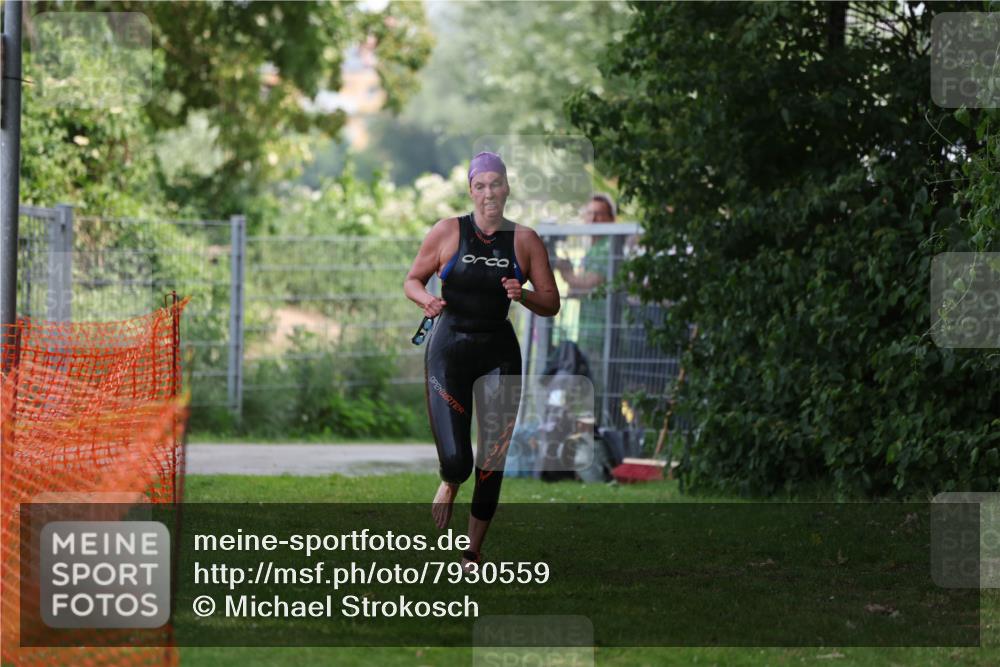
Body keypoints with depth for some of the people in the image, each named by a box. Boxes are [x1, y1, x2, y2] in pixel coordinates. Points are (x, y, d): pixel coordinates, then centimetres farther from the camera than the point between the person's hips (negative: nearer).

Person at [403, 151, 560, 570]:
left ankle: (473, 551, 19)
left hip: (500, 355, 2)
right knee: (455, 460, -11)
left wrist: (523, 296, -17)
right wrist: (427, 300, -15)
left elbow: (551, 305, 4)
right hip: (449, 350, -1)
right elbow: (412, 281, 7)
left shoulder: (525, 240, 0)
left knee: (492, 464, 2)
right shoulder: (448, 232, -3)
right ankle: (449, 485, 28)